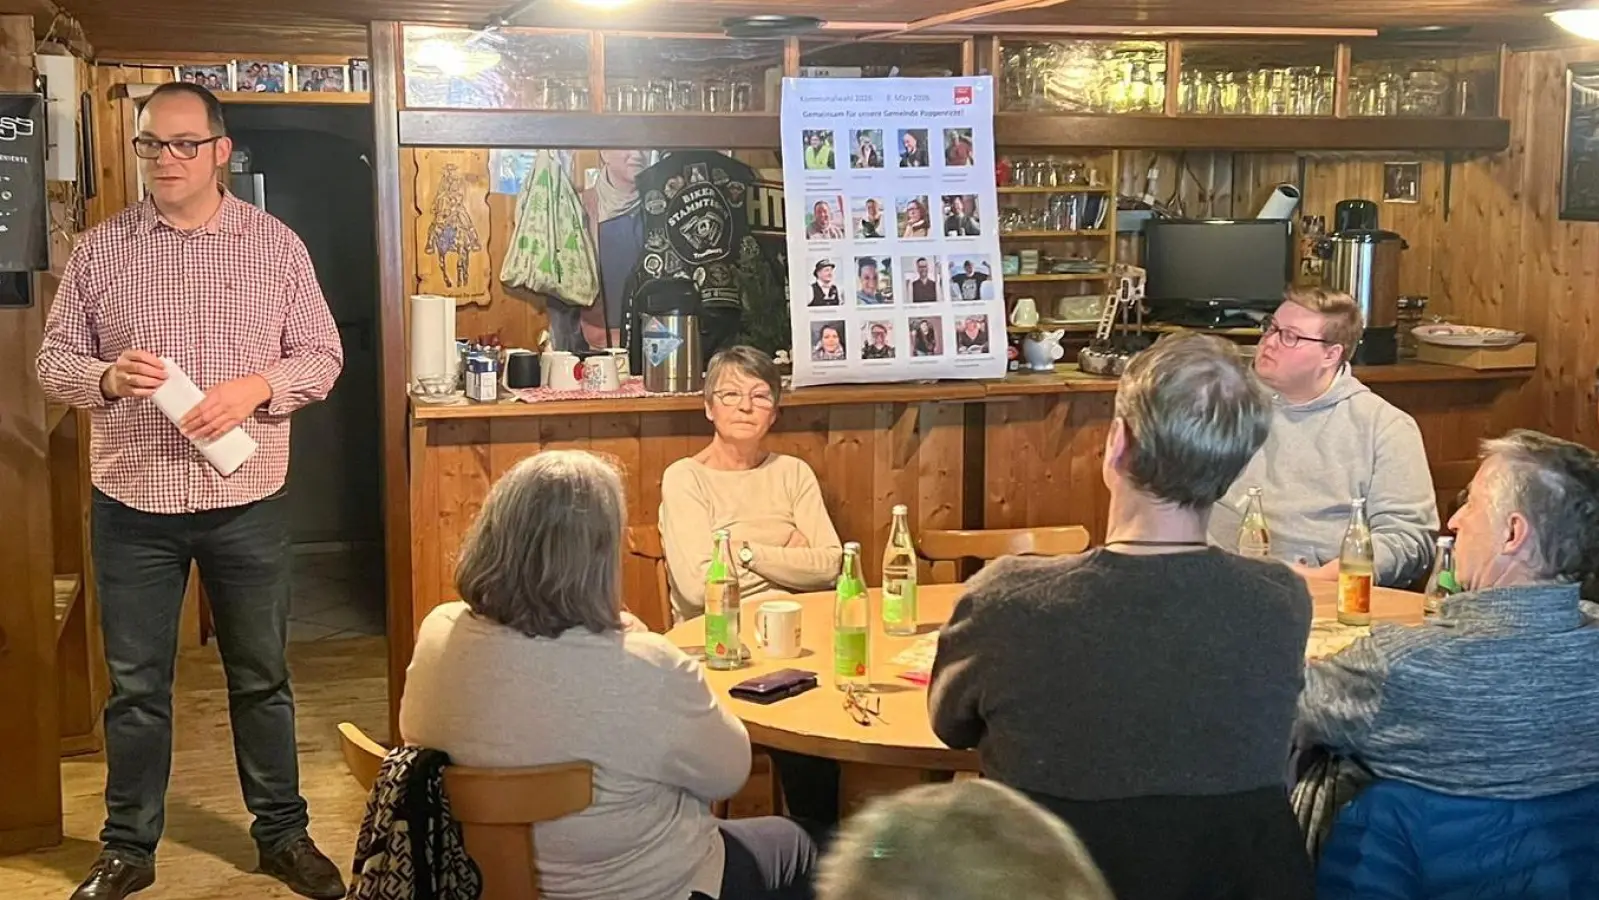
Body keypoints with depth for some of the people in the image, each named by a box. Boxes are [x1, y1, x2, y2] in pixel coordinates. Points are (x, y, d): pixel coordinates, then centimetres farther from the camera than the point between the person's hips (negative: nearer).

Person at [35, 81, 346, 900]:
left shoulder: (275, 245, 1)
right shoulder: (99, 249, 2)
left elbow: (321, 355, 2)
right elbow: (54, 358, 4)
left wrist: (256, 386, -18)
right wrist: (106, 378, -18)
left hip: (249, 501, 0)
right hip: (131, 502, 1)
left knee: (261, 676, 11)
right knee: (134, 683, 10)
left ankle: (282, 832, 26)